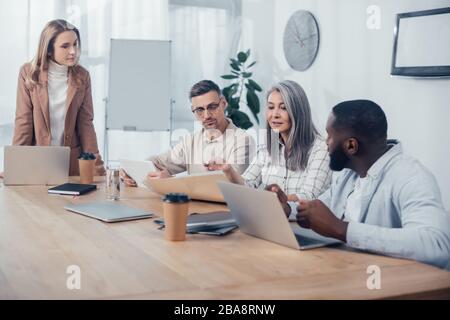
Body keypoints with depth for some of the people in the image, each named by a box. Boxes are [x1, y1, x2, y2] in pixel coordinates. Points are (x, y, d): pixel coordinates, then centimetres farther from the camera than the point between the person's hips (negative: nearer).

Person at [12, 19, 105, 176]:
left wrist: (97, 168, -6)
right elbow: (23, 122, -5)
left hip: (73, 162, 1)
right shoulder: (29, 73, -4)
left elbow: (86, 123, 0)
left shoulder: (82, 76, 1)